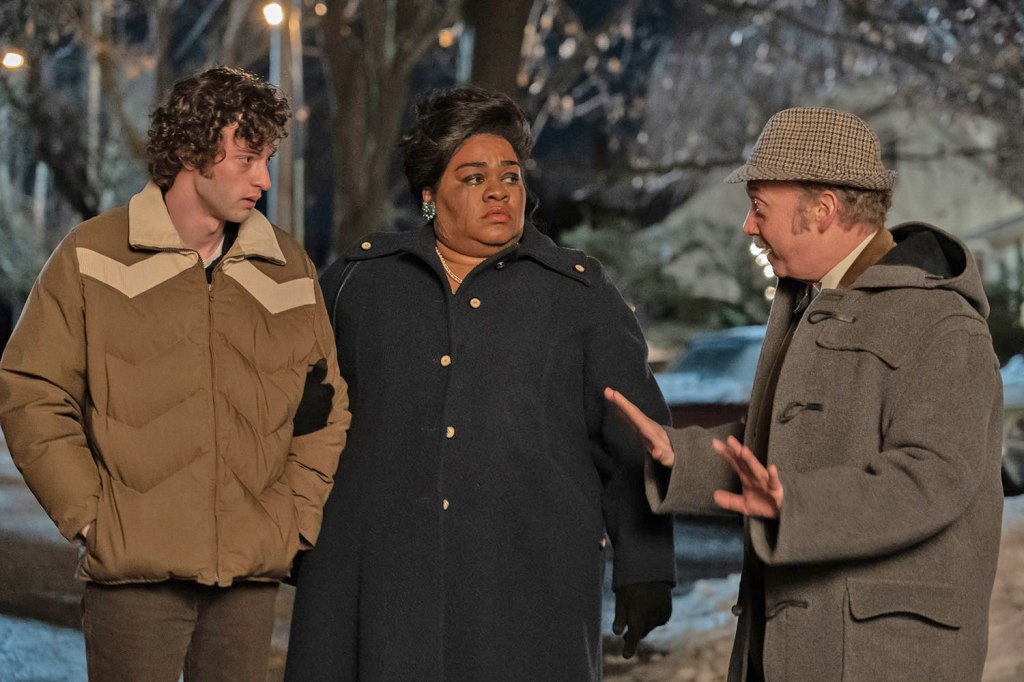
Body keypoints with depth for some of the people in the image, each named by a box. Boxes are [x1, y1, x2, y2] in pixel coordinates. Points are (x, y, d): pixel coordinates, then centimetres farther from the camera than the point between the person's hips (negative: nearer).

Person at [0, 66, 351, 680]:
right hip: (133, 571, -3)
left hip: (252, 573, 3)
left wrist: (296, 516, 8)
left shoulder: (288, 267, 11)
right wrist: (87, 512, -5)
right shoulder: (92, 256, 0)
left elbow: (327, 404, 18)